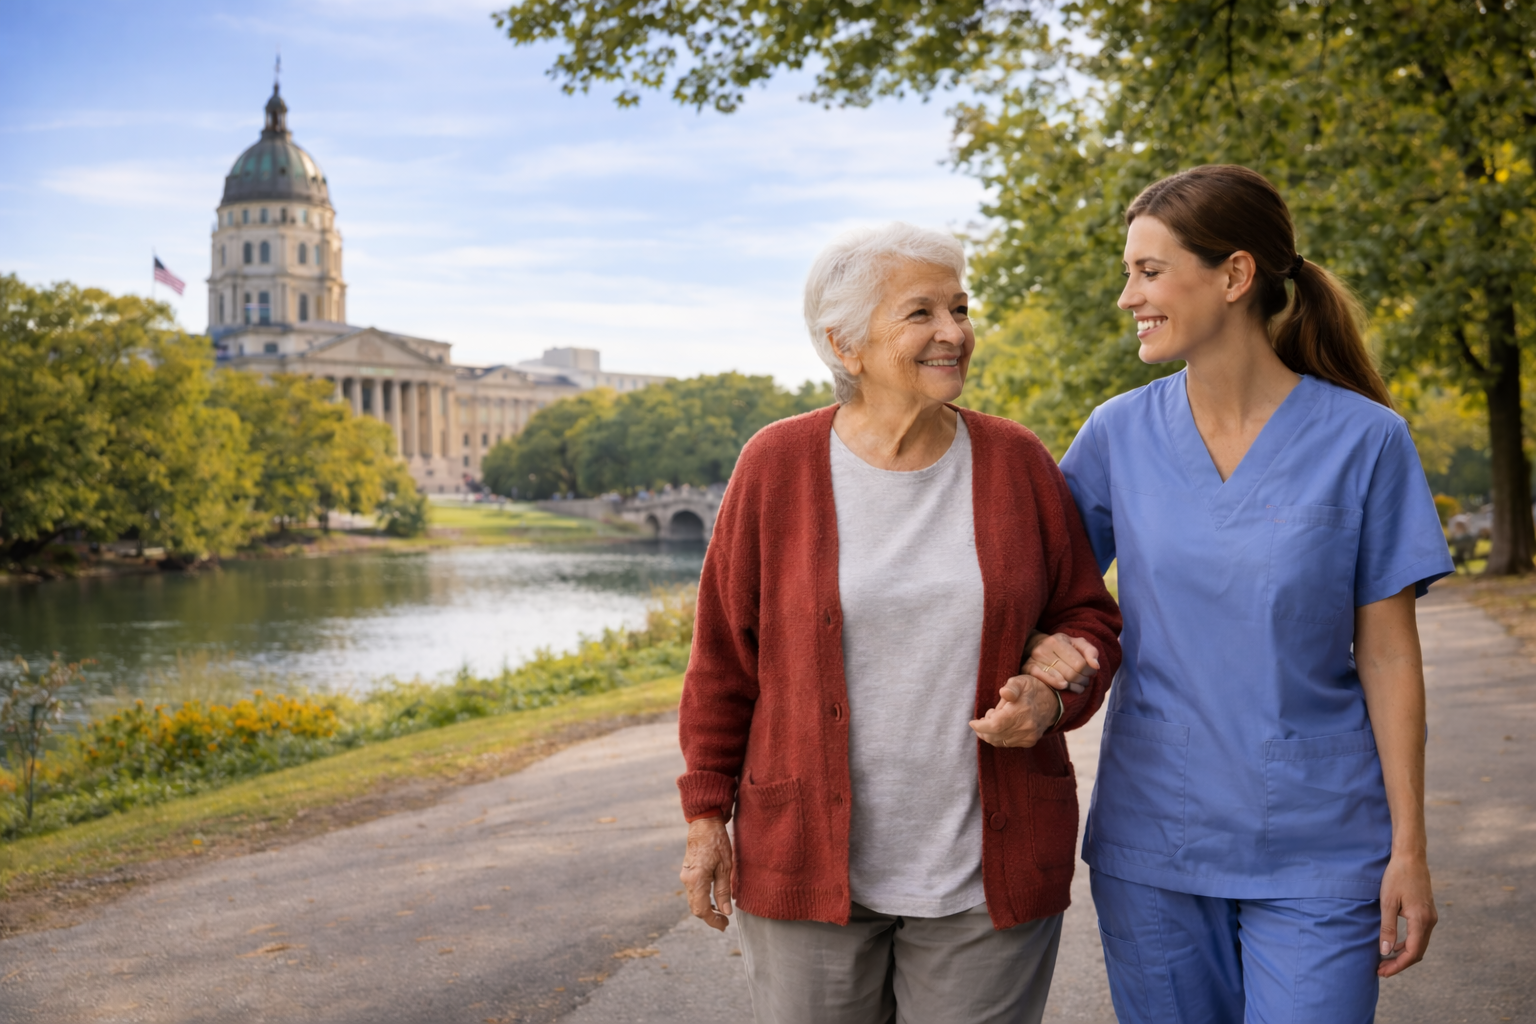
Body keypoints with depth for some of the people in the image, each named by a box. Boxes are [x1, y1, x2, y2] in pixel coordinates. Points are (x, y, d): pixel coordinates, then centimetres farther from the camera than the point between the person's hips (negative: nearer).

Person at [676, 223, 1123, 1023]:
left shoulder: (1017, 462, -1)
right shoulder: (777, 464, -5)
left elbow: (1085, 616, 9)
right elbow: (724, 652, 2)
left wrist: (1051, 696, -12)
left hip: (987, 870, 1)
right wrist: (707, 815, 2)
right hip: (807, 862, -1)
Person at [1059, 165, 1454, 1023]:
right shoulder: (1121, 434, 0)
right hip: (1150, 841, 3)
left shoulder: (1363, 440, -6)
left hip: (1315, 852, -2)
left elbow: (1388, 656, -4)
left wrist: (1410, 848, -4)